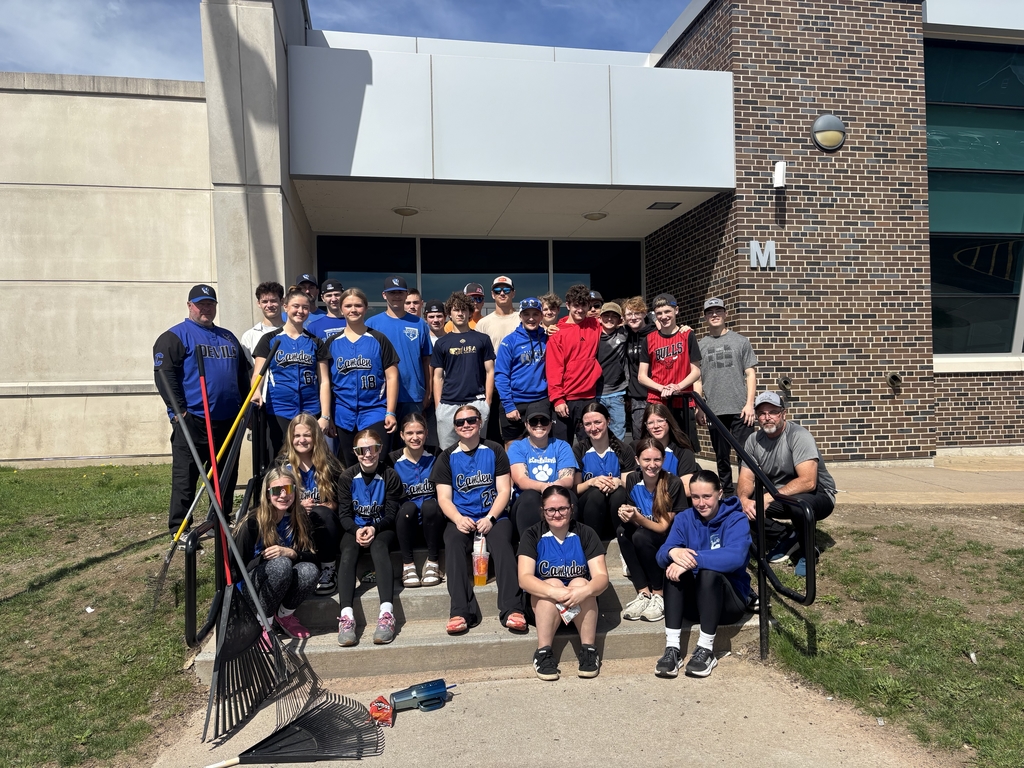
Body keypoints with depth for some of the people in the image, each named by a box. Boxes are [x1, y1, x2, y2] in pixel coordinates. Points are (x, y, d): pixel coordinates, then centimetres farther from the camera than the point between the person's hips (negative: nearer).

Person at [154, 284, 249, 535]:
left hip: (228, 421, 6)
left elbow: (243, 374, 23)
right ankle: (179, 529, 9)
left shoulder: (228, 337, 18)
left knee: (226, 477, 13)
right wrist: (179, 411, -15)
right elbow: (164, 375, -10)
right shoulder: (175, 336, -1)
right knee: (185, 478, -1)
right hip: (192, 421, -6)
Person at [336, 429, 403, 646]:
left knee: (379, 547, -36)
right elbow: (344, 514, -1)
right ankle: (346, 615, -46)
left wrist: (375, 528, -23)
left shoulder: (389, 476, -3)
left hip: (382, 528, -1)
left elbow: (391, 514, -4)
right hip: (354, 528, 2)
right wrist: (356, 530, -22)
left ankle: (387, 612, -48)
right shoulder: (347, 477, 1)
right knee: (348, 552, -32)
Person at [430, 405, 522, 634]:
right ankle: (461, 612, -38)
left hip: (493, 516, 0)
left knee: (502, 543, -31)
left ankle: (512, 609, -36)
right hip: (461, 518, 1)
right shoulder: (447, 458, 11)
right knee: (453, 544, -31)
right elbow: (444, 497, 4)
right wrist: (458, 519, -16)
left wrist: (490, 518, -14)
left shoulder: (494, 451, 9)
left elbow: (504, 490, 3)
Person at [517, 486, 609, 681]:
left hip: (581, 607, 1)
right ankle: (543, 652, -26)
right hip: (542, 606, -1)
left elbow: (601, 577, -14)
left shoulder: (585, 534, -6)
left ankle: (588, 650, -23)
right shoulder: (533, 535, -8)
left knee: (580, 583, -29)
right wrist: (555, 592, -37)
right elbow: (524, 578, -19)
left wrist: (585, 591, -37)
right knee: (553, 584, -30)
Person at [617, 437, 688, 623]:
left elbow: (663, 527, -17)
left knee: (641, 536, -32)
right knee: (622, 531, -26)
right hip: (644, 532, 4)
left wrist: (637, 517, -34)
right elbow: (634, 521, -3)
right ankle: (643, 593, -20)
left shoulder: (673, 484, -18)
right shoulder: (632, 480, -7)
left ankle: (659, 594, -13)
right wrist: (627, 515, -27)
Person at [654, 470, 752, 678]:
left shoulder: (736, 520, -10)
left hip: (730, 600, -3)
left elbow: (735, 557, -31)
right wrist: (673, 552, -38)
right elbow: (661, 555, -14)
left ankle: (706, 650, -22)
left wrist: (693, 560, -40)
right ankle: (671, 648, -27)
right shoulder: (684, 518, 0)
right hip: (692, 600, 3)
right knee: (673, 567, -26)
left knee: (709, 572, -33)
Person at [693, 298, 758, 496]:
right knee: (722, 457, 9)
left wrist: (749, 403, -6)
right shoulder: (700, 345, 9)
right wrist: (699, 407, 1)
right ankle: (728, 494, 19)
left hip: (740, 409, -1)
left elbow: (750, 374, 4)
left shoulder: (740, 341, 7)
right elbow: (697, 378, 9)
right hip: (714, 410, 2)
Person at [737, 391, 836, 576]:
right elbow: (746, 479, -5)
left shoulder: (799, 436, -23)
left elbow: (808, 482, -33)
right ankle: (786, 539, 2)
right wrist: (744, 499, -29)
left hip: (818, 495, -5)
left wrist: (768, 497, -37)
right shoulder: (753, 440, -4)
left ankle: (807, 549, -7)